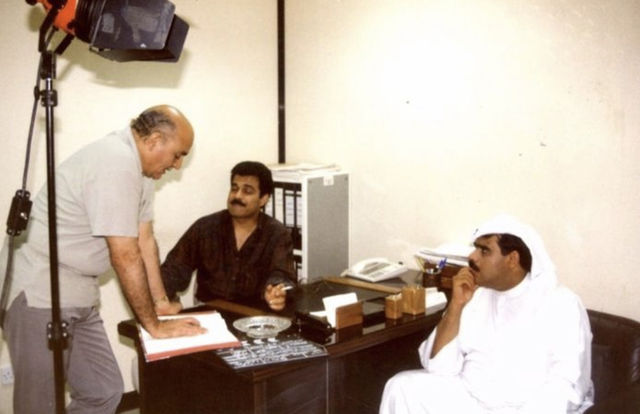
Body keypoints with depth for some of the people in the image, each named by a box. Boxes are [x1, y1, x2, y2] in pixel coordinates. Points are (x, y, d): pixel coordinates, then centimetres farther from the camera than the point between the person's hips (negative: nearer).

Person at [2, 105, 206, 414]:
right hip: (40, 295, -9)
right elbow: (125, 257, -23)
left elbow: (144, 239, 9)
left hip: (77, 295, 10)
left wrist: (162, 303, 6)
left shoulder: (139, 162, 7)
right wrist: (154, 325, -14)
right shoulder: (116, 164, -24)